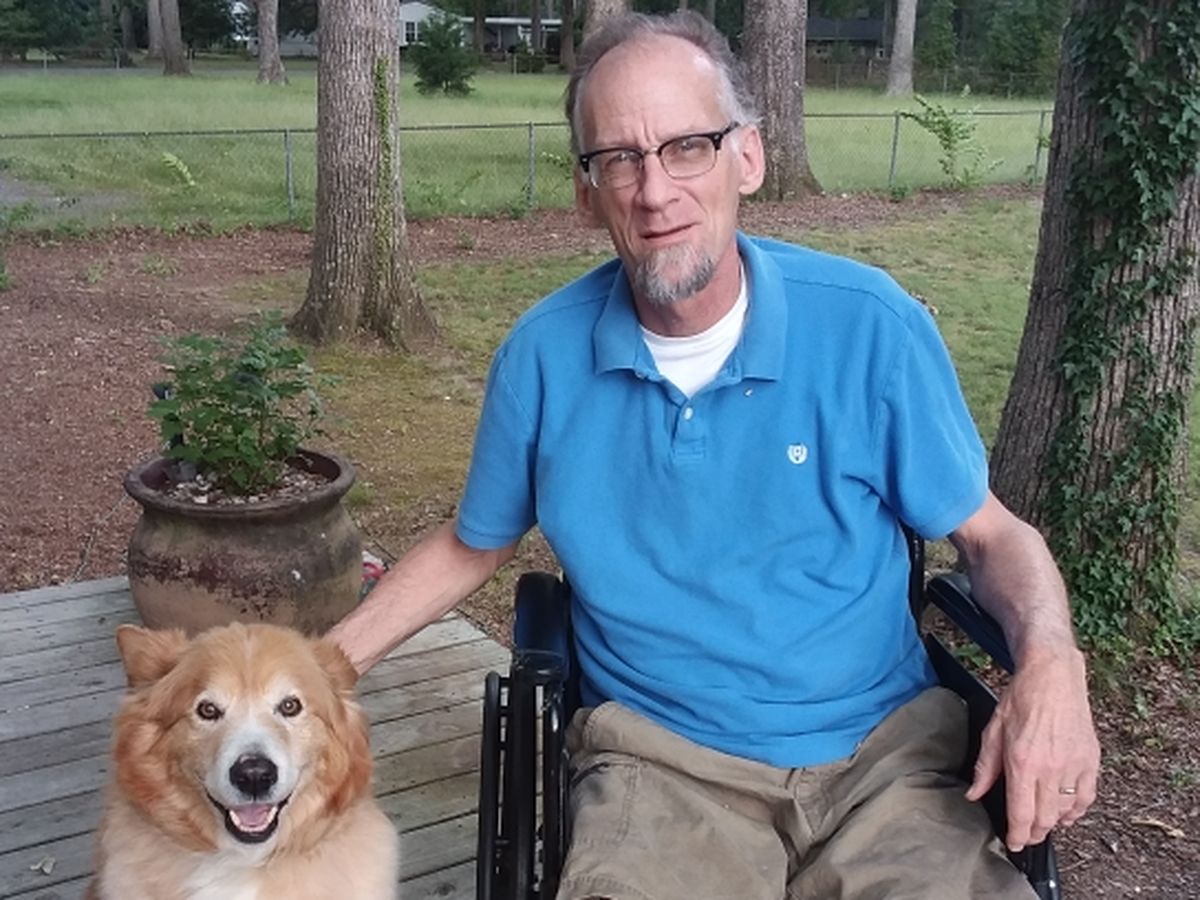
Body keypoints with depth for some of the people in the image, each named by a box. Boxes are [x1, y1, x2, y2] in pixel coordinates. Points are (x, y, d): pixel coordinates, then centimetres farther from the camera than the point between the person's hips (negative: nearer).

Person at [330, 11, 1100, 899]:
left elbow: (992, 533, 2)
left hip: (883, 746, 1)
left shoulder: (870, 325, -8)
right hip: (663, 759, 0)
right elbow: (470, 547, 12)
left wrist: (1051, 663, -18)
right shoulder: (545, 354, -4)